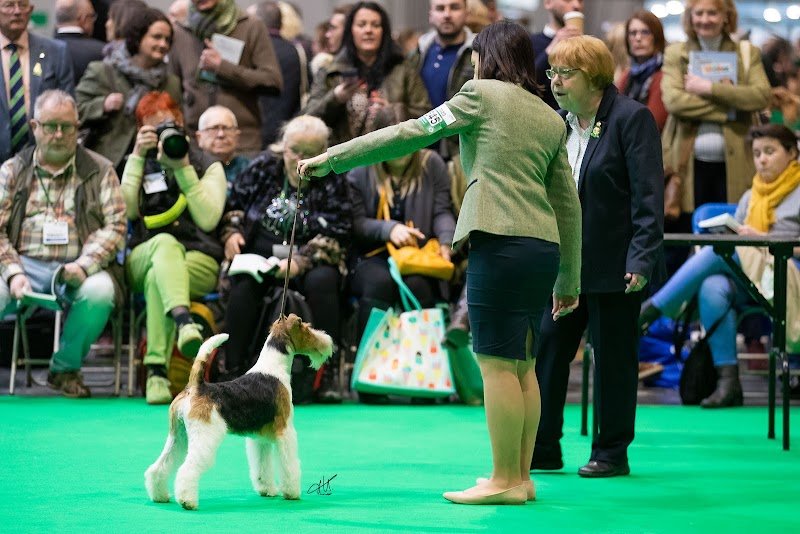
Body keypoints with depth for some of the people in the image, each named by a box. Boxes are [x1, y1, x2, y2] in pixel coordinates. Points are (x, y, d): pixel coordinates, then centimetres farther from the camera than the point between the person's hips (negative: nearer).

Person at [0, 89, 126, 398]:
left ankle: (65, 369, -9)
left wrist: (84, 265, -16)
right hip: (26, 263, 0)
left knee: (99, 289, -35)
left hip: (76, 269, 0)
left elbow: (115, 225, 1)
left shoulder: (99, 170, 11)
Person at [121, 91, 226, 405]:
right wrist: (138, 156, -2)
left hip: (199, 261, 0)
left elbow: (207, 219, -3)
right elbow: (127, 210, 0)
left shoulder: (208, 168, 16)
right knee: (166, 242, -38)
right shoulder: (139, 166, 22)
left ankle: (157, 372, -51)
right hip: (143, 258, 1)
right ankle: (184, 321, -67)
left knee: (157, 278, -38)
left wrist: (183, 168, -6)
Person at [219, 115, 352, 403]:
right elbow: (234, 205, 17)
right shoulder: (263, 168, 8)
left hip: (310, 260, -1)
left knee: (322, 281, -35)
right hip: (259, 254, 1)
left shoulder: (332, 180, 1)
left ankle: (328, 373, -29)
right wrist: (231, 233, -5)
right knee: (244, 283, -33)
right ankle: (234, 370, -30)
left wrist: (300, 261, -21)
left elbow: (336, 234, -6)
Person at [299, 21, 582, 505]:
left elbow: (407, 135, 1)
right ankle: (522, 477, 12)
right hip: (545, 247, 7)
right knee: (523, 364, 11)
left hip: (501, 242, -7)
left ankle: (505, 481, -7)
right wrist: (569, 281, 23)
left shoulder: (482, 94, 3)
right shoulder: (552, 119, 21)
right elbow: (569, 204, 19)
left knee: (498, 362, -7)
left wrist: (331, 159, 7)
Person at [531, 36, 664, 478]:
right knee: (545, 348, 4)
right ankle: (542, 448, 12)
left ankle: (612, 453, 14)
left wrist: (642, 258, -20)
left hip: (613, 267, -6)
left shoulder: (631, 118, -10)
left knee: (612, 357, 4)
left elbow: (649, 194, -14)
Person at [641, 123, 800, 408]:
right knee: (712, 287, -31)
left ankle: (650, 310, -22)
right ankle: (727, 381, -33)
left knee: (717, 251, -26)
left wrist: (764, 239, -12)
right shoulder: (750, 197, 27)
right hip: (746, 282, 5)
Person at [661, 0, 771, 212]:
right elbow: (673, 100, -7)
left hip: (735, 164, 0)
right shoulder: (675, 53, 9)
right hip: (689, 163, 0)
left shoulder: (748, 54, 11)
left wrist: (709, 88, -10)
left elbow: (762, 96, -6)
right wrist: (728, 111, -11)